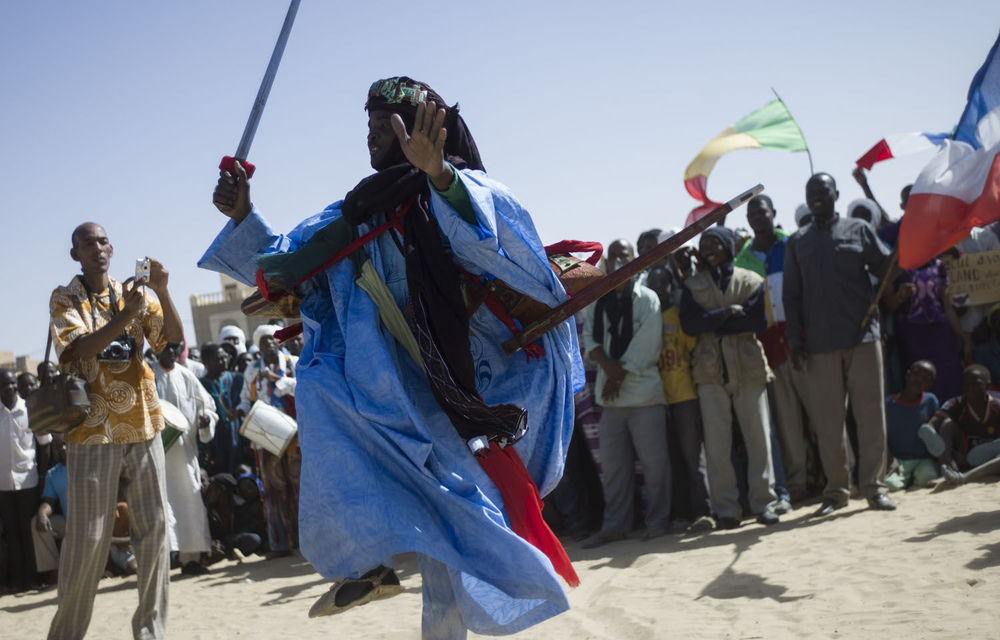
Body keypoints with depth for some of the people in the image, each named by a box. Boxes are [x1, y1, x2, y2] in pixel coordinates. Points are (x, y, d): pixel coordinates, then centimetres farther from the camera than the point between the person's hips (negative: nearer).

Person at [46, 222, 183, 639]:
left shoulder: (138, 294, 12)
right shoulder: (65, 300, 2)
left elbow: (175, 343, 2)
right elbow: (78, 350, -14)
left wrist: (162, 292, -11)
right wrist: (125, 315, -24)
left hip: (142, 424, 4)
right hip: (93, 428, -4)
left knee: (154, 526, 3)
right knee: (88, 536, -4)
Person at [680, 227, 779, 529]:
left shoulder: (751, 281, 8)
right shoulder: (693, 285, 10)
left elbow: (759, 321, -7)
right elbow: (688, 324, -5)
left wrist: (711, 322, -8)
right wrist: (727, 313, -12)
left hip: (749, 367, 0)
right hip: (710, 369, 0)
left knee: (758, 437, 0)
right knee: (716, 442, -3)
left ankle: (763, 501, 8)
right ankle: (725, 508, 2)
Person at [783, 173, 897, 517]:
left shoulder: (858, 229, 10)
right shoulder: (797, 242, 13)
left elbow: (886, 267, 5)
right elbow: (791, 295, 10)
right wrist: (795, 342, 3)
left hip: (863, 334, -1)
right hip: (820, 343, 1)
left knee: (871, 412, 0)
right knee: (827, 418, 3)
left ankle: (873, 485, 8)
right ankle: (836, 489, 12)